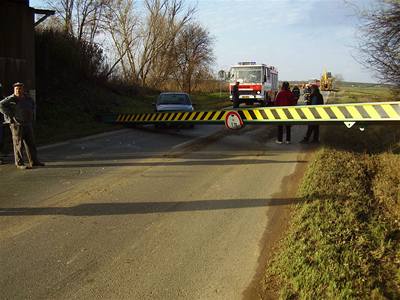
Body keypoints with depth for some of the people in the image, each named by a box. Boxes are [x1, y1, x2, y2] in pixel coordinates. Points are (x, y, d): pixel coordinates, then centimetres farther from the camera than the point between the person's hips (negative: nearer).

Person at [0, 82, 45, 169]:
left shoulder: (27, 98, 10)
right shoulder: (11, 99, -10)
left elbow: (32, 104, 31)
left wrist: (31, 112, 18)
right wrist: (10, 114, -17)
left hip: (28, 124, 6)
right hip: (17, 124, -6)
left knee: (30, 142, 8)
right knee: (18, 144, -3)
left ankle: (33, 161, 15)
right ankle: (19, 163, 2)